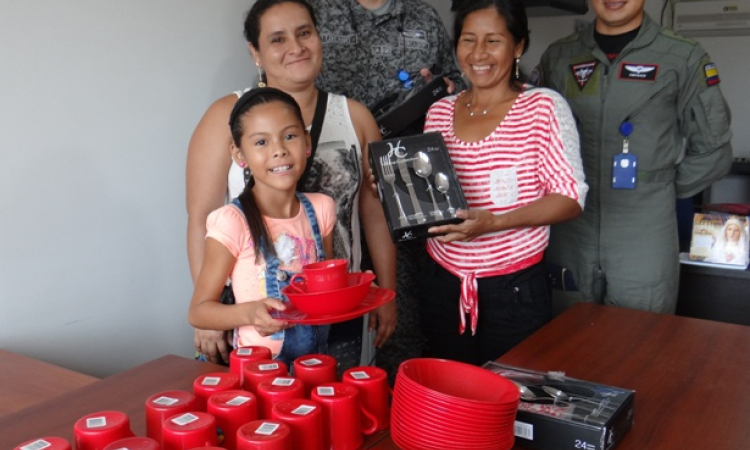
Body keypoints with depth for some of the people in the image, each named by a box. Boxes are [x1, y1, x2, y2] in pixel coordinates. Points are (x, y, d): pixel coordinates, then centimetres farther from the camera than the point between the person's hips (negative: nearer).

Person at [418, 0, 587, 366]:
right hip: (442, 284, 4)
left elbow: (571, 197, -10)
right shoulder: (439, 112, 5)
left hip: (514, 289, -4)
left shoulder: (544, 107, -8)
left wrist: (495, 222, -23)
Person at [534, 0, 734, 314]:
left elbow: (712, 150, 3)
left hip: (644, 240, -2)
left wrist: (661, 191, 1)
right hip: (569, 238, 3)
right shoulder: (558, 57, 6)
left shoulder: (683, 58, -3)